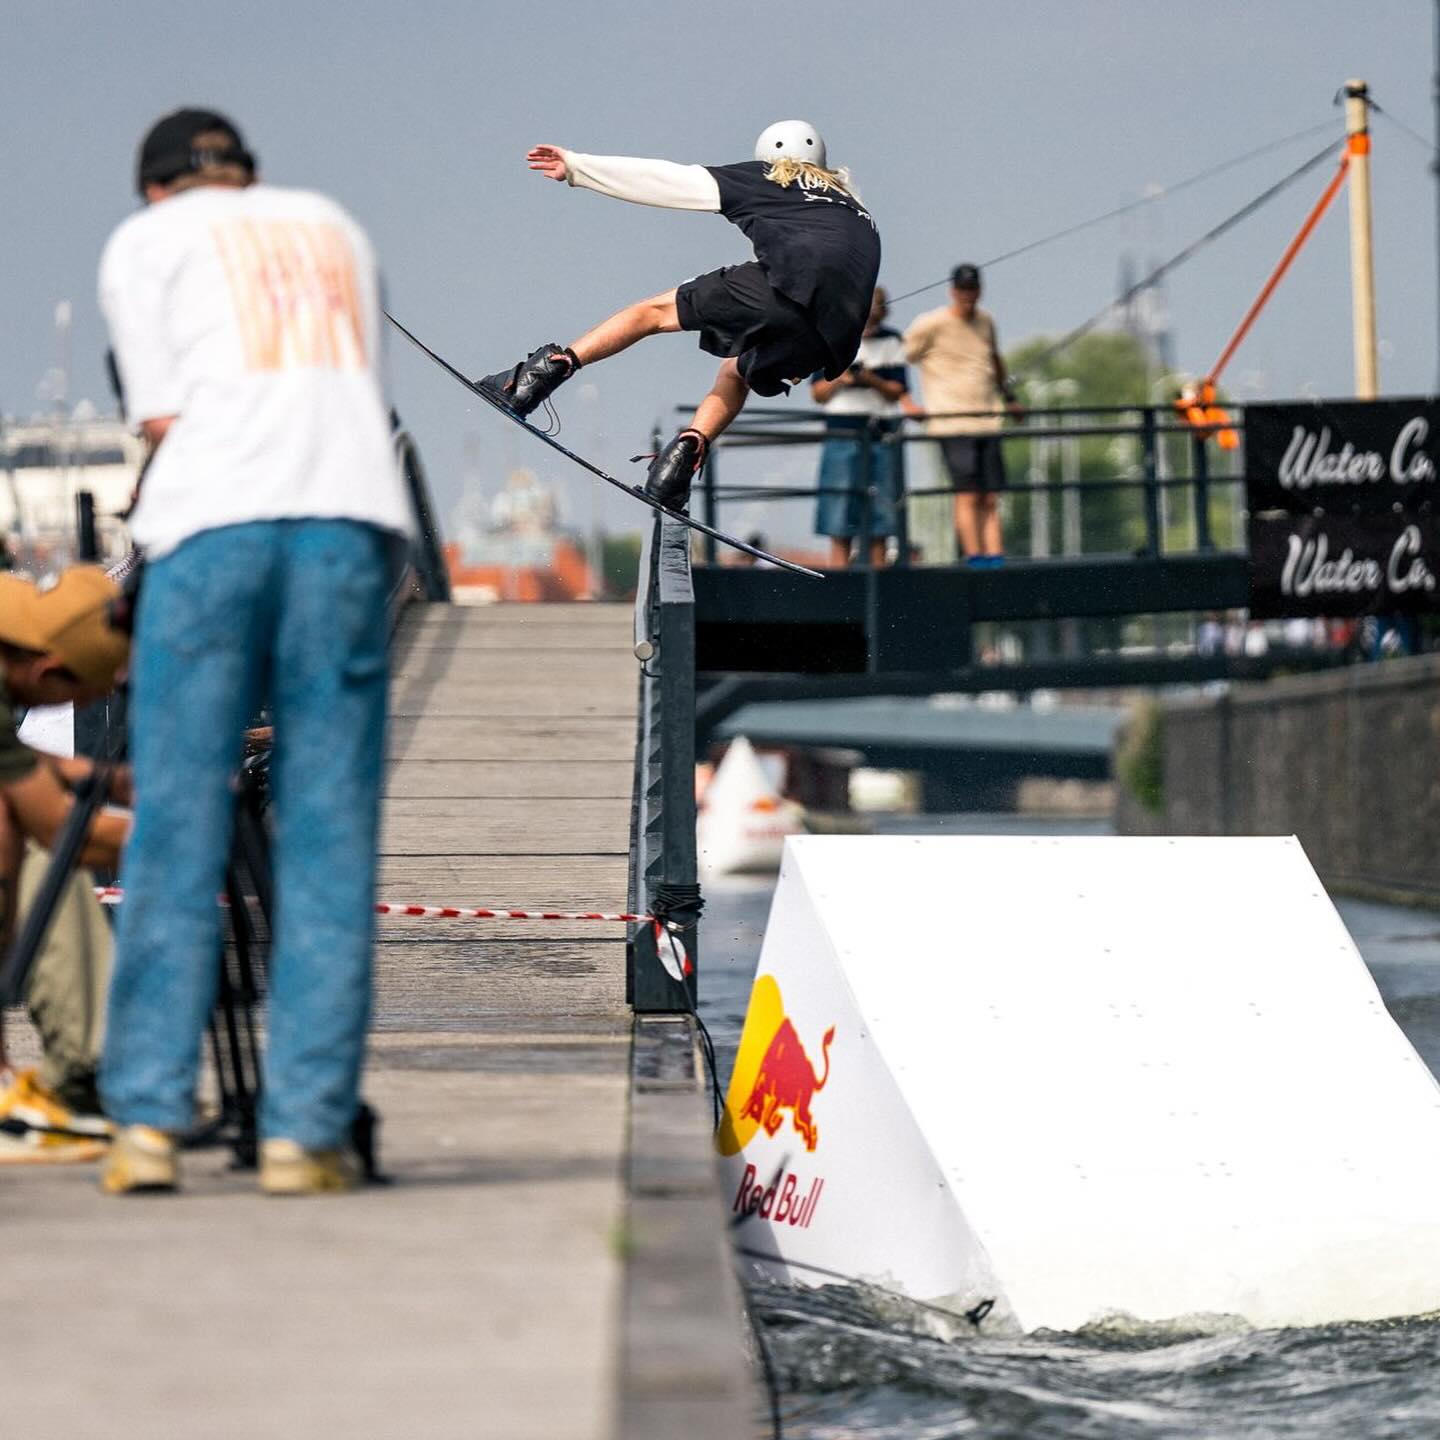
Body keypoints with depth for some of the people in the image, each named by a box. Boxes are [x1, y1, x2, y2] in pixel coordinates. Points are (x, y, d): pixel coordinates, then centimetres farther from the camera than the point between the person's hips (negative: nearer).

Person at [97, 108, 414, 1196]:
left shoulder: (144, 241, 15)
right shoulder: (335, 227, 26)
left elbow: (163, 419, 7)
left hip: (213, 529, -2)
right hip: (351, 528, 2)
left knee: (176, 834, 2)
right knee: (329, 842, 2)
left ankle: (148, 1119, -3)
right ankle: (305, 1133, -2)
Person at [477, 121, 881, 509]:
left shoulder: (763, 179, 26)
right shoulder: (853, 204, 40)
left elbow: (663, 180, 24)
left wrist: (576, 167, 28)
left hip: (788, 281, -4)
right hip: (834, 334, 4)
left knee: (655, 312, 9)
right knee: (737, 373, 27)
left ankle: (555, 366, -7)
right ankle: (688, 449, 2)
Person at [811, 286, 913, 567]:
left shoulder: (892, 342, 9)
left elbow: (897, 392, 1)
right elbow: (817, 394, 7)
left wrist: (871, 380, -16)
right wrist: (839, 379, -11)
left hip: (882, 438, 1)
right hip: (842, 439, -1)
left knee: (880, 530, 3)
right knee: (840, 530, -5)